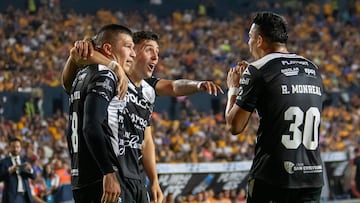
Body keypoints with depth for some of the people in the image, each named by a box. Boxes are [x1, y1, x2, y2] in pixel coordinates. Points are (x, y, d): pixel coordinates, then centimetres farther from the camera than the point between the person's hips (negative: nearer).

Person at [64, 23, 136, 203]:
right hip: (99, 179, -10)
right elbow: (91, 127, -22)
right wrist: (109, 173, -26)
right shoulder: (104, 77, -10)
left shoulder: (82, 76, 19)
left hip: (79, 179, 10)